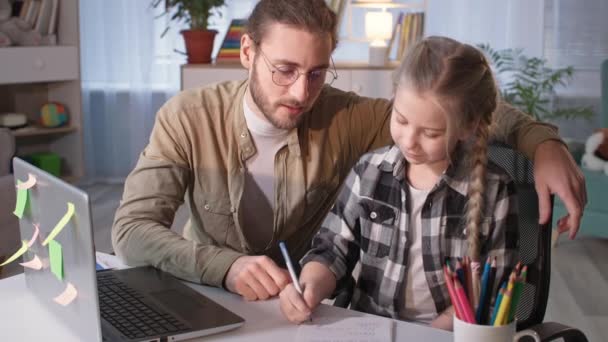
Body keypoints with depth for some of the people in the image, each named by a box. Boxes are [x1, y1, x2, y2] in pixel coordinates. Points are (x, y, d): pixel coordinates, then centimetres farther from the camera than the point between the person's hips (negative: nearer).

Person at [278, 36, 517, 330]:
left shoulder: (494, 192, -7)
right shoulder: (370, 171, 0)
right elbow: (333, 249, 5)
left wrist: (429, 333, -16)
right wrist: (310, 286, -14)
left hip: (445, 335, 0)